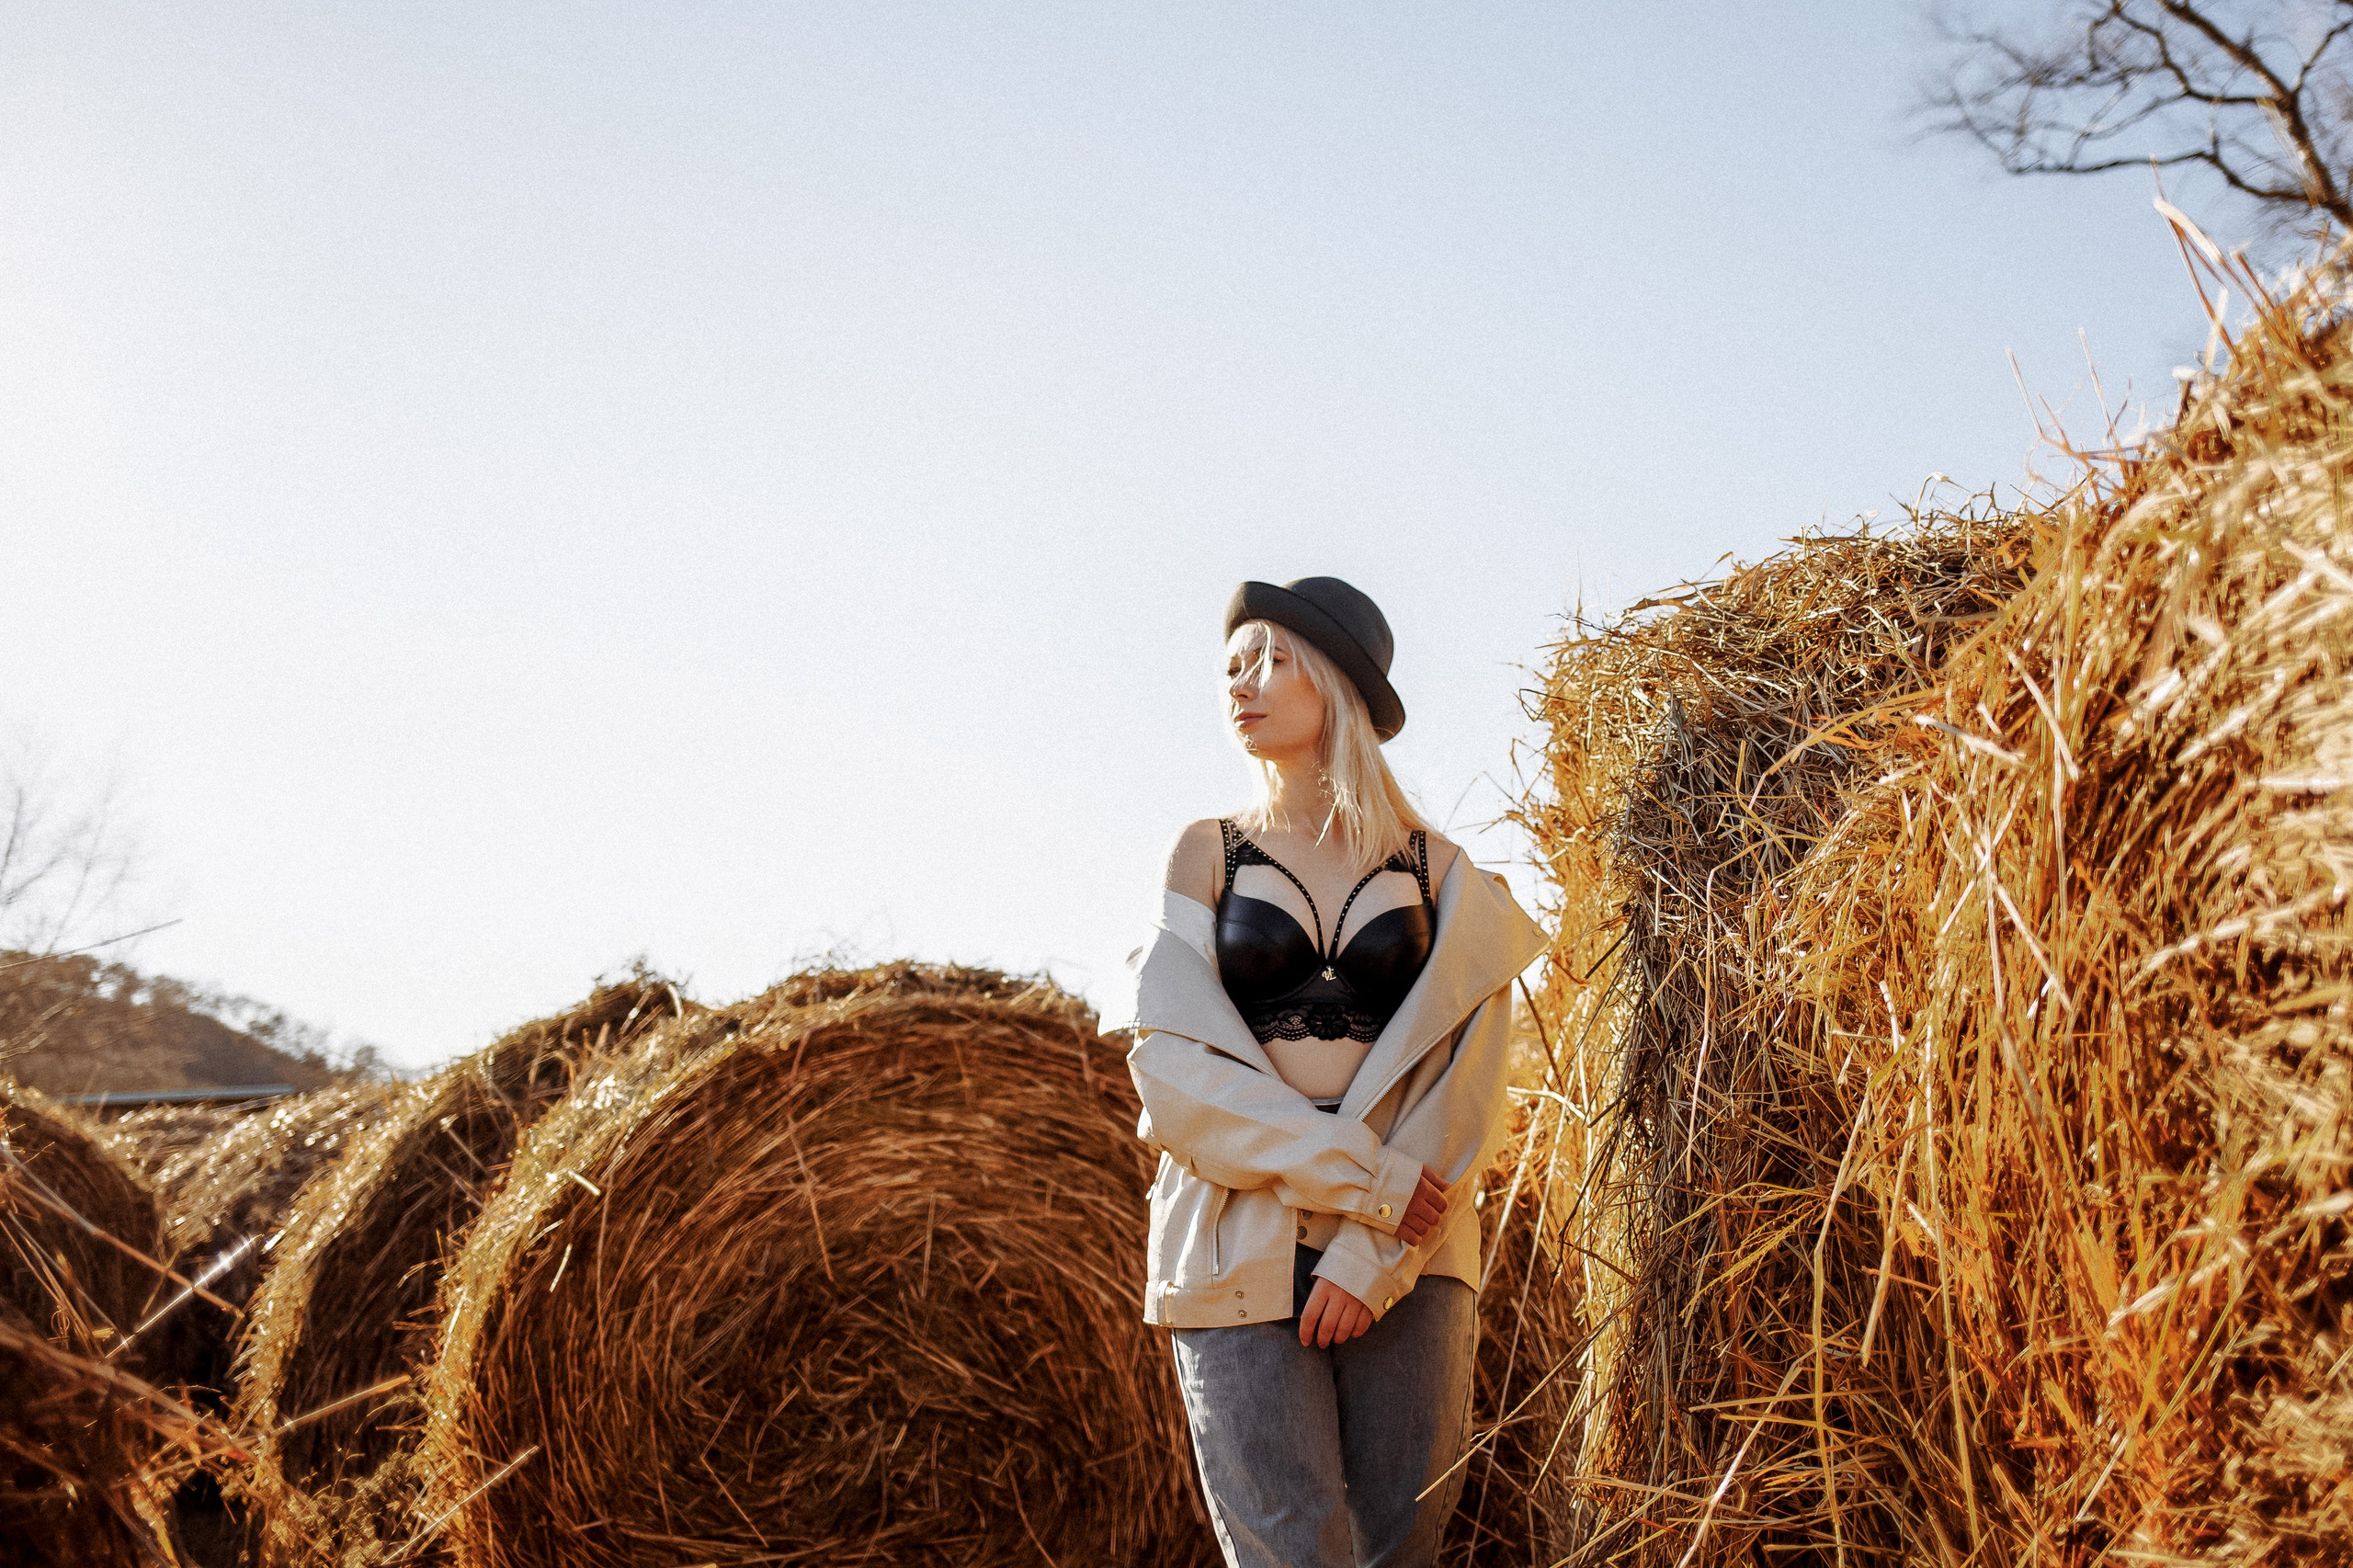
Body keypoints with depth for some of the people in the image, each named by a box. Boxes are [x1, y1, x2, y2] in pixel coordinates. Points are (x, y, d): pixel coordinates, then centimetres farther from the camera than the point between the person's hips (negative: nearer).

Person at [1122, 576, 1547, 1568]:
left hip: (1403, 1251, 1)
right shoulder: (1209, 853, 5)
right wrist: (1369, 1176, -12)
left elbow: (1460, 1085, -1)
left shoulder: (1436, 871, 6)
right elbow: (1175, 1069, -5)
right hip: (1238, 1246, -1)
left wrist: (1375, 1249, -12)